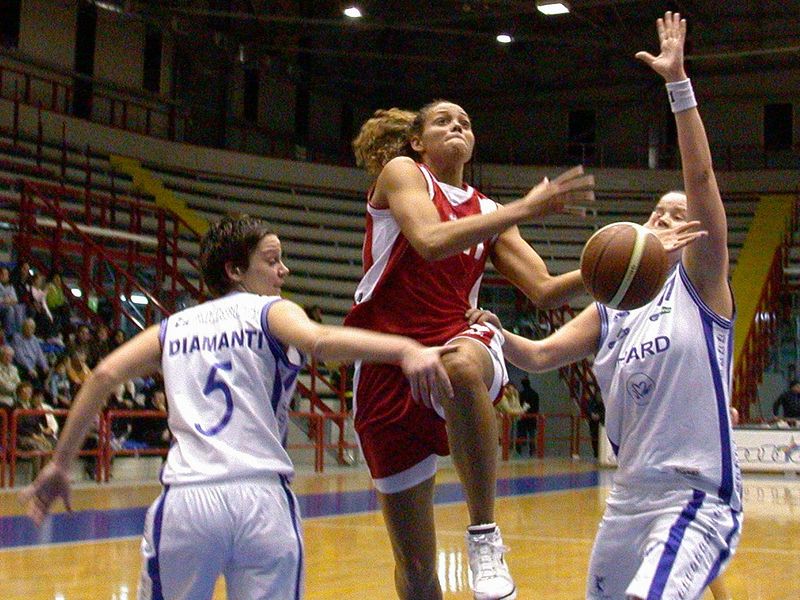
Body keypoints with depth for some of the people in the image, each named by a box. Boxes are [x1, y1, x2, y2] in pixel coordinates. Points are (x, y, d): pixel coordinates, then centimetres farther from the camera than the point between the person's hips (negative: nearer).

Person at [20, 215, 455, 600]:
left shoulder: (175, 326, 18)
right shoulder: (269, 312, 8)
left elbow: (105, 374, 7)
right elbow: (318, 339, -14)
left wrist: (60, 466, 12)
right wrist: (405, 350, -27)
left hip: (185, 502, 2)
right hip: (262, 499, -2)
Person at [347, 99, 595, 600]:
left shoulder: (488, 212, 17)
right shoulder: (402, 173, 3)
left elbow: (545, 290, 11)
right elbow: (430, 241, -18)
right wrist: (524, 209, -23)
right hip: (388, 362, -2)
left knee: (462, 365, -41)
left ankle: (485, 536, -30)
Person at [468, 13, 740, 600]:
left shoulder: (700, 285, -1)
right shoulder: (609, 312, 15)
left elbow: (700, 175, -13)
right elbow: (540, 354, 5)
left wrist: (678, 83, -19)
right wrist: (495, 333, -15)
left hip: (698, 499, -7)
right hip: (629, 499, 7)